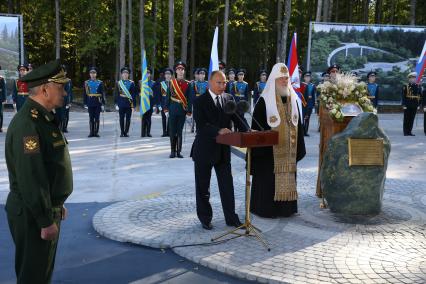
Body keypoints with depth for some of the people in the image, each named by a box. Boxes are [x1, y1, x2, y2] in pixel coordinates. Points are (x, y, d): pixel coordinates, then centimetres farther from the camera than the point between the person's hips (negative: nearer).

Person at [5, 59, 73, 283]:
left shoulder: (43, 118, 9)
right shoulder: (27, 124, -24)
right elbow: (31, 178, -27)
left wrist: (57, 205, 20)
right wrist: (46, 220, -22)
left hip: (47, 208, 9)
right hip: (33, 216, -9)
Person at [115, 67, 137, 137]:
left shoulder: (131, 83, 4)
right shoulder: (118, 83, 6)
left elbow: (134, 94, 2)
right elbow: (116, 94, 6)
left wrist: (133, 104, -4)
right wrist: (116, 104, 0)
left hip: (129, 103, -1)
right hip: (121, 104, 1)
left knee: (128, 118, 1)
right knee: (121, 118, 3)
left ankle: (126, 132, 9)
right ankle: (122, 132, 11)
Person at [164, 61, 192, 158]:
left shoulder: (187, 84, 3)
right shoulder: (171, 82, 4)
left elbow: (189, 98, 1)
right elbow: (168, 96, 5)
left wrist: (189, 110, -5)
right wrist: (166, 108, -1)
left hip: (182, 110, 0)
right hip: (173, 109, 0)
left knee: (180, 131, 4)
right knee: (172, 131, 2)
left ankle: (179, 151, 11)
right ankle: (173, 151, 10)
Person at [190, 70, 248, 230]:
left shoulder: (229, 99, 6)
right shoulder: (200, 102, -9)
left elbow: (237, 118, -2)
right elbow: (201, 125, -21)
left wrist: (247, 131, -22)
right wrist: (218, 130, -37)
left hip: (223, 150, 4)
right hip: (204, 150, -4)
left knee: (227, 185, 8)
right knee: (203, 187, 9)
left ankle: (231, 218, 19)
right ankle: (205, 218, 24)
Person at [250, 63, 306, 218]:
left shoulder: (293, 99, 11)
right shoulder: (264, 101, -6)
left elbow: (298, 124, 14)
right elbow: (257, 126, -7)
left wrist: (299, 147, 10)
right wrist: (258, 149, -11)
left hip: (288, 149, 5)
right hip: (270, 148, -5)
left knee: (287, 179, 9)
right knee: (269, 179, -1)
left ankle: (286, 207, 19)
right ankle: (266, 208, 10)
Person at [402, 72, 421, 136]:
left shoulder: (418, 86, 9)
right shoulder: (405, 86, -3)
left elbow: (419, 96, 11)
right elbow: (403, 96, -6)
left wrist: (418, 105, 5)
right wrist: (404, 105, -12)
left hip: (415, 106, 4)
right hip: (407, 105, -4)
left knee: (412, 119, 7)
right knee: (406, 119, 2)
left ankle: (410, 131, 14)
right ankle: (406, 132, 7)